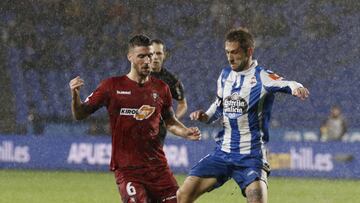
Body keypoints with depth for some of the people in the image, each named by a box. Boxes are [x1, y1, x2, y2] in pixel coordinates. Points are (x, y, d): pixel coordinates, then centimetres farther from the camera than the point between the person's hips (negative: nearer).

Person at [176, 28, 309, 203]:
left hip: (251, 156, -6)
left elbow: (285, 84, -32)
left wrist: (296, 88, -56)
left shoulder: (261, 77, -12)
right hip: (222, 153, 6)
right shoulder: (225, 75, 7)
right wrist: (206, 116, 3)